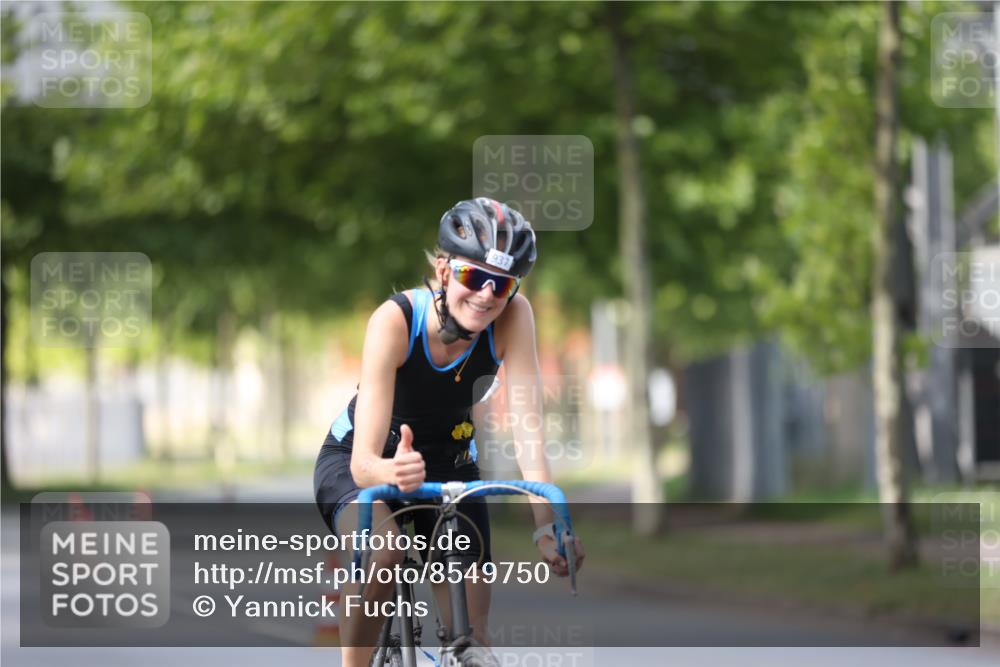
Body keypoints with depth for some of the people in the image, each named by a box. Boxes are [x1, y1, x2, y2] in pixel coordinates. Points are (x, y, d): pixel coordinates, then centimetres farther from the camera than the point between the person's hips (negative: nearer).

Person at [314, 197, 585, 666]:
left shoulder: (513, 317, -26)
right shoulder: (396, 319, -33)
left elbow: (527, 433, -31)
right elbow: (364, 461, -39)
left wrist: (546, 529, -45)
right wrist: (393, 472, -62)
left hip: (448, 465, 3)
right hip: (355, 461, -3)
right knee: (379, 551, -37)